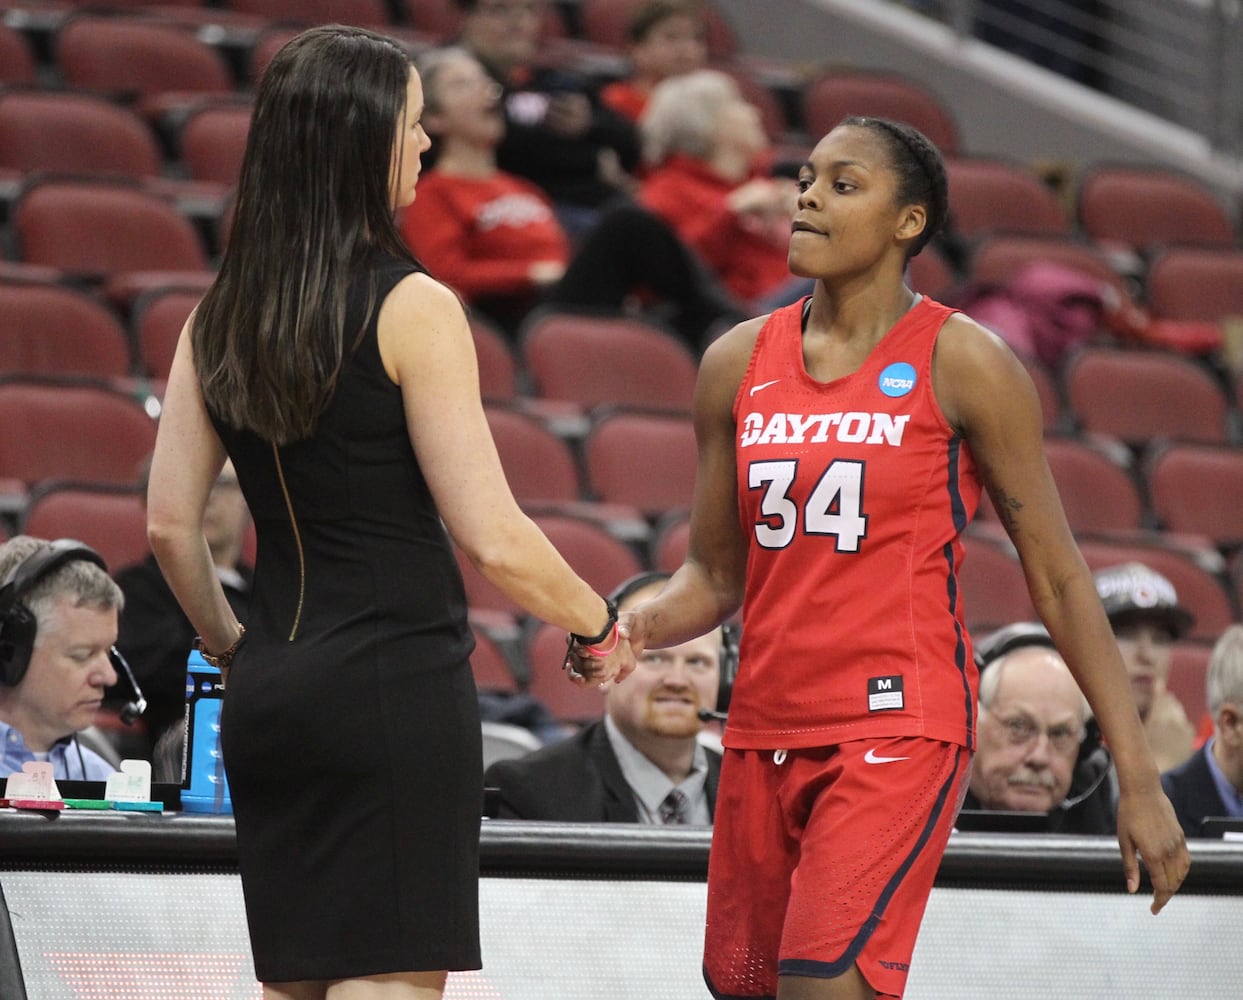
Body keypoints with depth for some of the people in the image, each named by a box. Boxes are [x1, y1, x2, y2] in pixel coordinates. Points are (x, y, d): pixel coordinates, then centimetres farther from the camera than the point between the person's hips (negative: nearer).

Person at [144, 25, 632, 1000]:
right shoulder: (411, 308, -11)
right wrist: (599, 621, 4)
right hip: (397, 687, -7)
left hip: (268, 700, 7)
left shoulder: (220, 317, 8)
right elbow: (493, 540, -13)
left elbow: (170, 525, 9)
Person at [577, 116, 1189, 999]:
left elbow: (1057, 578, -2)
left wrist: (1139, 779, -5)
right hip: (765, 730, 6)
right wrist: (633, 631, -6)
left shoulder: (961, 363, -4)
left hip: (898, 726, -6)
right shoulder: (739, 363, 10)